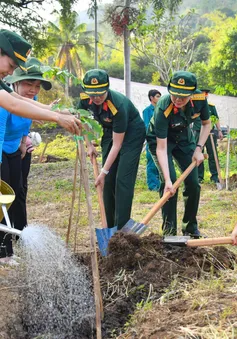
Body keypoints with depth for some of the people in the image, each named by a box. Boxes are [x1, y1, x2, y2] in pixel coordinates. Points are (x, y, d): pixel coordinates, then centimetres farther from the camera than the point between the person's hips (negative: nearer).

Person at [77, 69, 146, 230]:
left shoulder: (118, 105, -35)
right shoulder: (85, 99, -19)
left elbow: (117, 145, -29)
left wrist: (104, 172, -26)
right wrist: (89, 145, -1)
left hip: (132, 133, -6)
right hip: (110, 132, 6)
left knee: (123, 179, -15)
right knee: (109, 180, 4)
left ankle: (121, 229, -12)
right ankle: (109, 227, 13)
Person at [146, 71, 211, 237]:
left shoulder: (200, 99, -26)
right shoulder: (163, 109, -37)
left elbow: (206, 124, -4)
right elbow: (161, 148, -35)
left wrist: (199, 148, -15)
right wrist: (167, 179, -41)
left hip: (184, 137, 4)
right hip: (161, 139, -4)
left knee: (193, 183, -3)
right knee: (170, 182, -19)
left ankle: (191, 226, 14)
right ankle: (169, 229, -7)